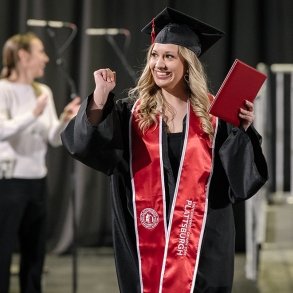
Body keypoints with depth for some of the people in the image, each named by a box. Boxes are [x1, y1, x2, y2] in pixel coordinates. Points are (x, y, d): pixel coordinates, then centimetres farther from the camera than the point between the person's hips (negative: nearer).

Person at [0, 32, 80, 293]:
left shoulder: (44, 91, 11)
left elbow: (54, 139, 8)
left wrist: (65, 120, -10)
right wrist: (33, 114, -32)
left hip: (37, 181, 7)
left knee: (35, 252, 11)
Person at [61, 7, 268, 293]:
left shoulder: (212, 114, 0)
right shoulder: (132, 111, 2)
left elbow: (241, 178, -1)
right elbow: (85, 144, -12)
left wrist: (243, 130, -13)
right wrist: (101, 96, -22)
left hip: (200, 242, -1)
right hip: (145, 241, 1)